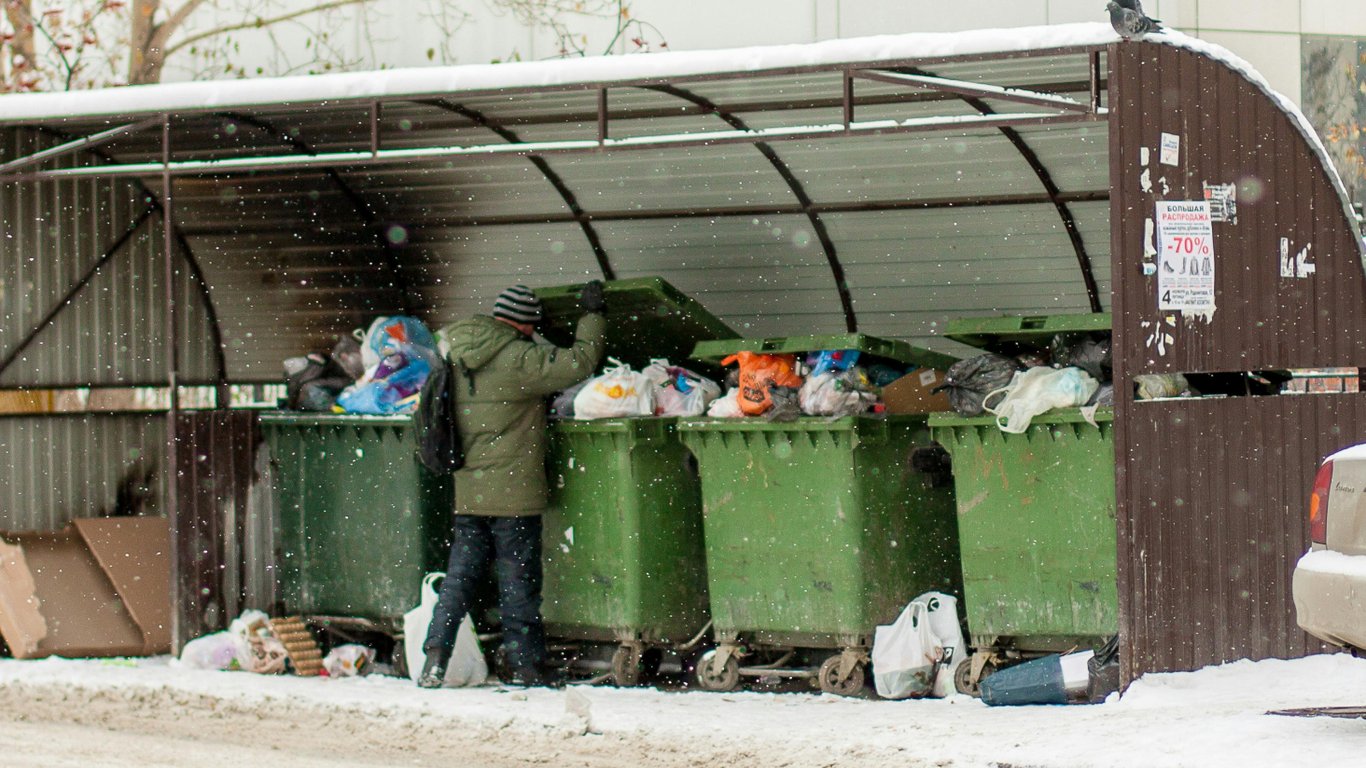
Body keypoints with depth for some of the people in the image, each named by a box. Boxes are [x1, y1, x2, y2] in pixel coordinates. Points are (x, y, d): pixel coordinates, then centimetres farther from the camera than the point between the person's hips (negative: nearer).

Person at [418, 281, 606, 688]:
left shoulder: (458, 356, 6)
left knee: (460, 575, 10)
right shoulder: (519, 360, -15)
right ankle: (524, 665, 10)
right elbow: (580, 362, -15)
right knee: (519, 579, 4)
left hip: (466, 490, 6)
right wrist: (591, 315, -2)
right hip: (512, 492, -6)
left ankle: (435, 657, 0)